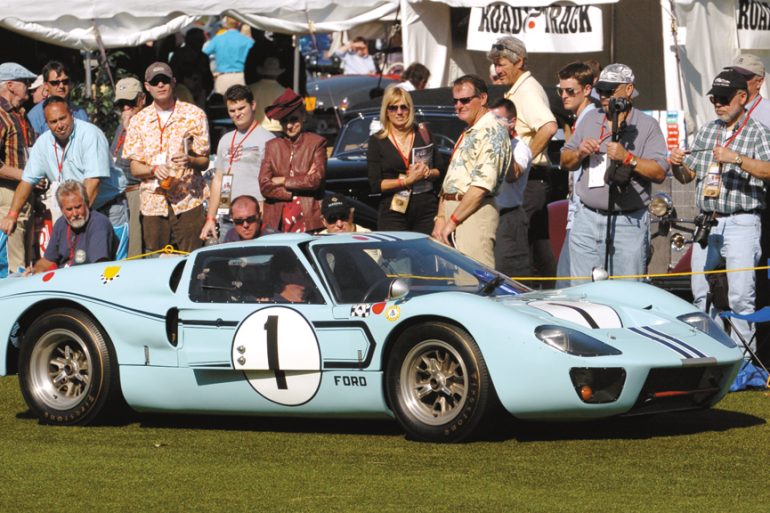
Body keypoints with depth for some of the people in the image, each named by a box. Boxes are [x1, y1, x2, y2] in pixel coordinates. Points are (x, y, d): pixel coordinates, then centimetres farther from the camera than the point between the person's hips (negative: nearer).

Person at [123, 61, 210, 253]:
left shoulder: (194, 115, 5)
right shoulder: (139, 121, 10)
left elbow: (204, 162, 5)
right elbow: (135, 169, 8)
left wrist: (189, 160, -17)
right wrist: (154, 169, -13)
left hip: (188, 201, -2)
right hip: (153, 203, 2)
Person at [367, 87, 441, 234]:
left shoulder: (423, 135, 12)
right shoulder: (377, 141, 5)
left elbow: (440, 171, 16)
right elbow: (375, 185, -3)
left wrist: (427, 173, -6)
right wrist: (407, 180, -12)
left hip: (427, 209, 2)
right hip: (393, 212, -2)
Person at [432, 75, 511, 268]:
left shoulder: (492, 132, -10)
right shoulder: (467, 134, 21)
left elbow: (482, 185, -19)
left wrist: (452, 221, -16)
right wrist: (440, 218, 8)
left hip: (474, 214, -9)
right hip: (453, 210, 9)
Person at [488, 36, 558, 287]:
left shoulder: (527, 90, -13)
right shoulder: (517, 90, 18)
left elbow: (549, 126, -30)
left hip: (530, 178, -11)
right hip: (537, 180, 11)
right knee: (539, 242, 13)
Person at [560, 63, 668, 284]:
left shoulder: (647, 126, 2)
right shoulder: (590, 119, 16)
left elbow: (659, 173, -7)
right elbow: (565, 162, 20)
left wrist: (626, 158, -17)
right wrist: (580, 153, -1)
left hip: (629, 223, -4)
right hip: (588, 220, 4)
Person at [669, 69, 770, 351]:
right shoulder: (706, 131, 16)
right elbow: (687, 176, 20)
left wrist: (736, 158, -29)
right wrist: (677, 165, -2)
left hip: (741, 223, -6)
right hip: (707, 222, 6)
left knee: (740, 295, -10)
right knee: (700, 293, 9)